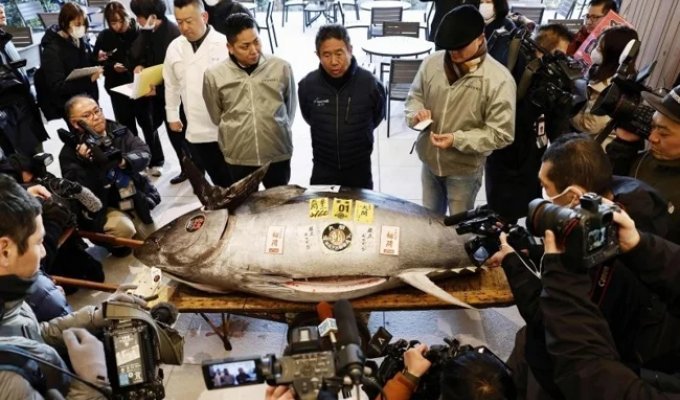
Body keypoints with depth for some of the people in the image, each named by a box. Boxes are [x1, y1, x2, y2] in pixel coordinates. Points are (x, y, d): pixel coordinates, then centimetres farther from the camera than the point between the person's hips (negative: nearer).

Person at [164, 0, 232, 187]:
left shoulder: (224, 44, -10)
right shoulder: (174, 48, 6)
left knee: (234, 181, 9)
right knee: (219, 181, 14)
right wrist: (172, 115, 20)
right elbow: (171, 84, 18)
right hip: (196, 131, 4)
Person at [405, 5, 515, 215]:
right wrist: (416, 113, -18)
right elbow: (414, 96, 6)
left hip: (465, 169, -4)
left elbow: (501, 134, -19)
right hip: (429, 161, 4)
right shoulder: (432, 63, -9)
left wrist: (457, 139, -29)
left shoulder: (499, 80, -22)